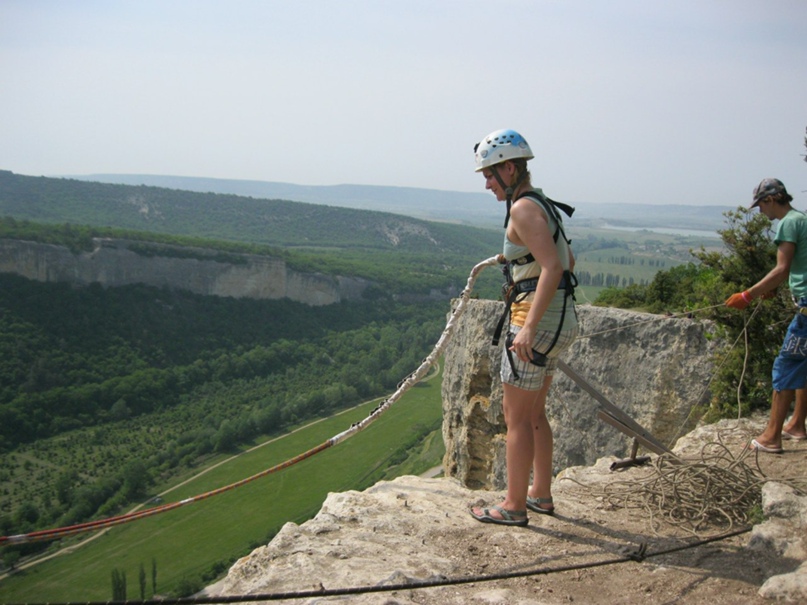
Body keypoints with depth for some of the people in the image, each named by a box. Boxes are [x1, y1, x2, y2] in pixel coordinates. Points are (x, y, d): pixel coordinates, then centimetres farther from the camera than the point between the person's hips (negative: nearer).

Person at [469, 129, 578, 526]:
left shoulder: (524, 208, -15)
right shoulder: (541, 205, 15)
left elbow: (553, 267, -26)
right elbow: (568, 261, 26)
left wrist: (529, 326, -30)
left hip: (538, 320, -10)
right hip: (561, 318, 10)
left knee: (516, 415, 0)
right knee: (534, 412, 19)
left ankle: (514, 506, 10)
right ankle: (541, 494, 29)